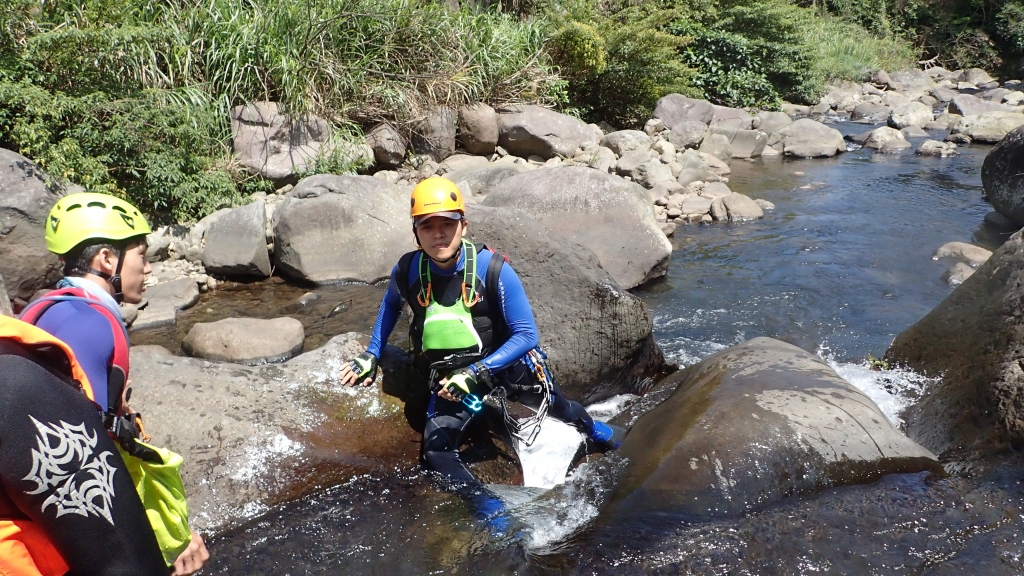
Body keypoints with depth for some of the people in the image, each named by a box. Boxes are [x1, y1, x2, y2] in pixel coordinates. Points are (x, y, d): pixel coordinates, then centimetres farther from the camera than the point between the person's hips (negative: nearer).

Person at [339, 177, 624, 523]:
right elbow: (391, 305, 11)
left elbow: (526, 334, -21)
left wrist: (476, 373, -29)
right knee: (435, 451, -16)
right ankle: (489, 508, -1)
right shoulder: (407, 271, -15)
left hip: (505, 361, -2)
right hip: (450, 377, 2)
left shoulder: (493, 270, -25)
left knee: (557, 408, 16)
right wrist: (372, 355, 7)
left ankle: (592, 429, 53)